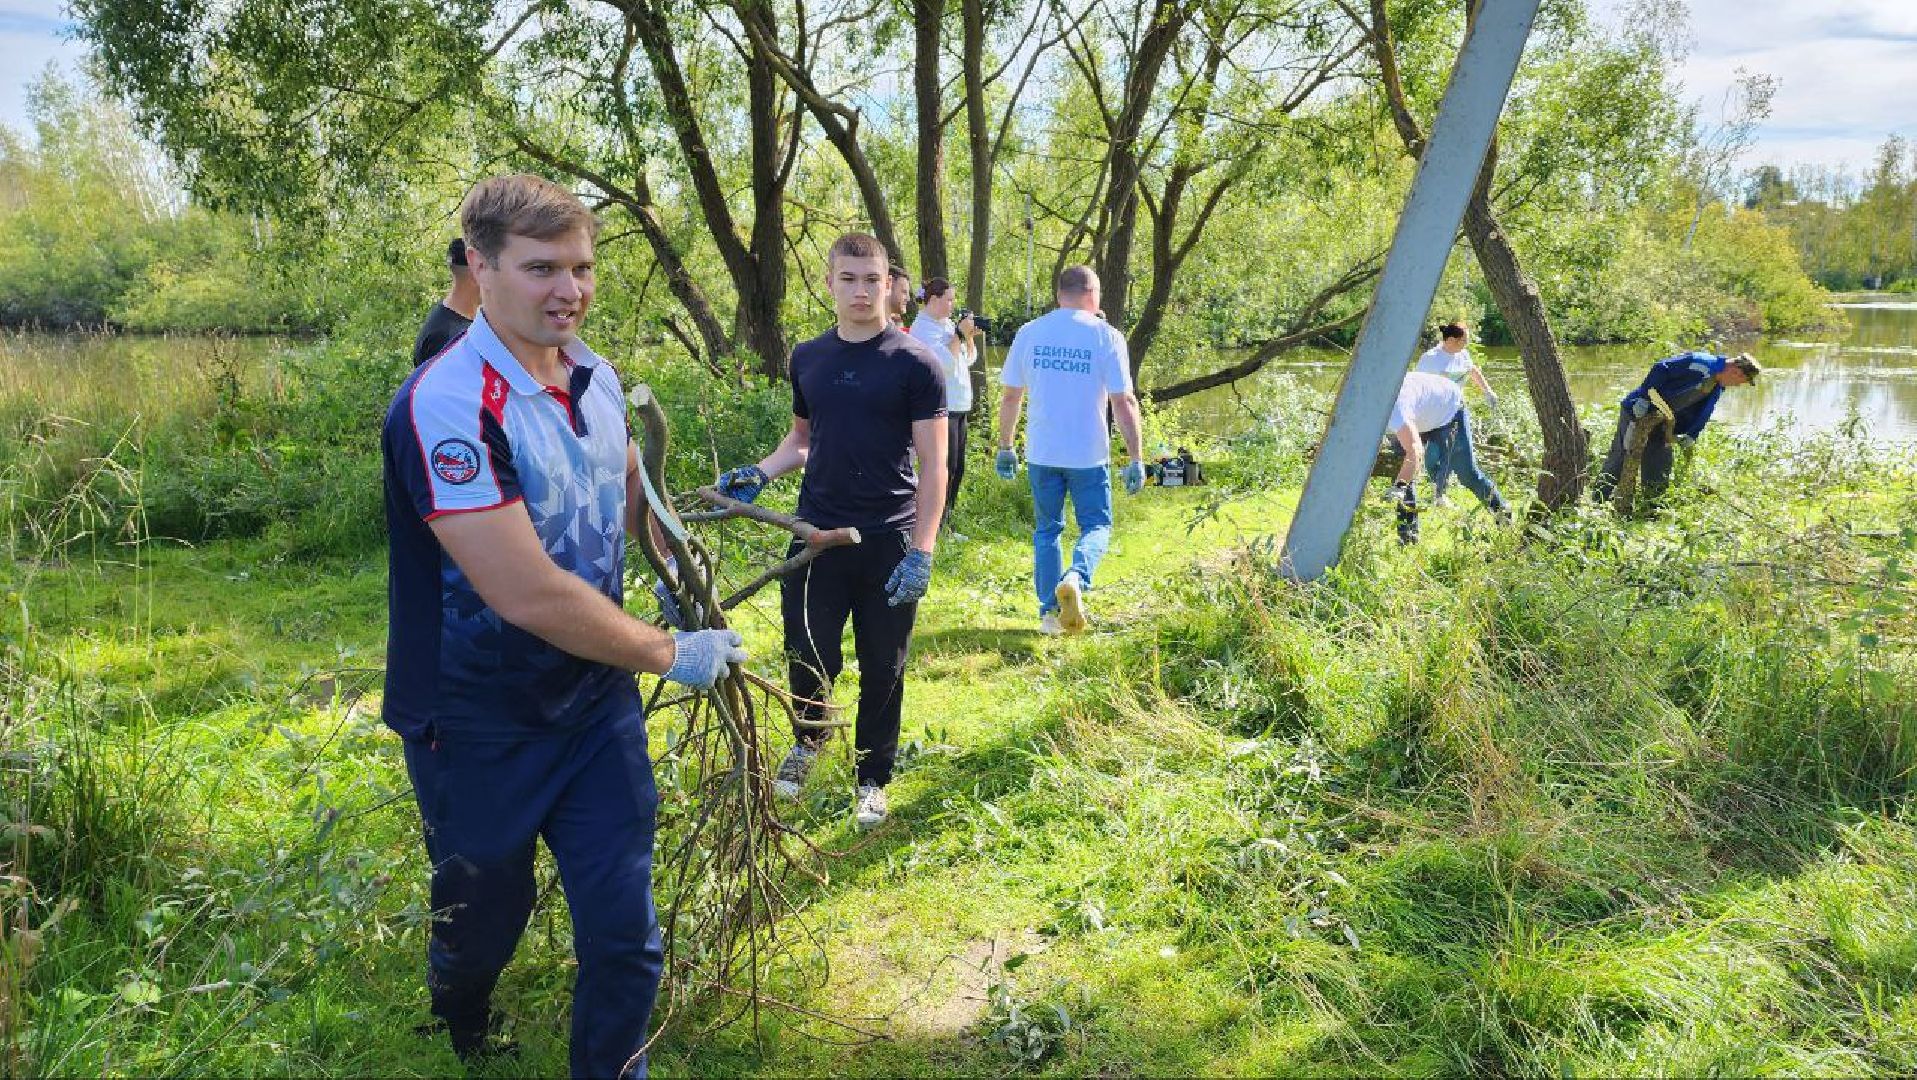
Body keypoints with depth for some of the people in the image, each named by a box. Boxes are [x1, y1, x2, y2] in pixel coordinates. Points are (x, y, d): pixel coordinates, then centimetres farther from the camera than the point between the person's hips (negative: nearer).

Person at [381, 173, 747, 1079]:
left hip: (598, 706, 5)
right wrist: (669, 654, -17)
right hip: (478, 728, -5)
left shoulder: (598, 378, 0)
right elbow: (528, 596, -29)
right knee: (483, 926, 19)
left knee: (626, 935, 6)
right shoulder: (448, 404, -25)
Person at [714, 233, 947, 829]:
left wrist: (921, 552, -15)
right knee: (808, 658, 6)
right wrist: (759, 473, -1)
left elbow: (933, 463, -8)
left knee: (882, 668, 8)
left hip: (888, 541, -3)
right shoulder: (808, 359, 7)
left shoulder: (914, 362, -7)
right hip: (817, 534, 3)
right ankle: (808, 742, 37)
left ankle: (872, 779, 27)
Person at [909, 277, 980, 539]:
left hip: (958, 408, 9)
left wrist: (970, 337, 4)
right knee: (944, 469, -7)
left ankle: (946, 526, 19)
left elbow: (968, 359, 20)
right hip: (940, 409, -9)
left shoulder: (946, 323, 16)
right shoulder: (923, 328, -11)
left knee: (956, 469, 12)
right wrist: (960, 333, -15)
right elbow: (945, 362, -22)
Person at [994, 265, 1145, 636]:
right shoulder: (1106, 336, -6)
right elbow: (1124, 401, -9)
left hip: (1042, 453, 3)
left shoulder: (1029, 333, 2)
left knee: (1047, 530, 16)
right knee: (1096, 526, 11)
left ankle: (1050, 612, 14)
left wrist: (1005, 447, 17)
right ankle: (1076, 578, -18)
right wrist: (1136, 459, -5)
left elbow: (1010, 397, 6)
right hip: (1089, 455, -2)